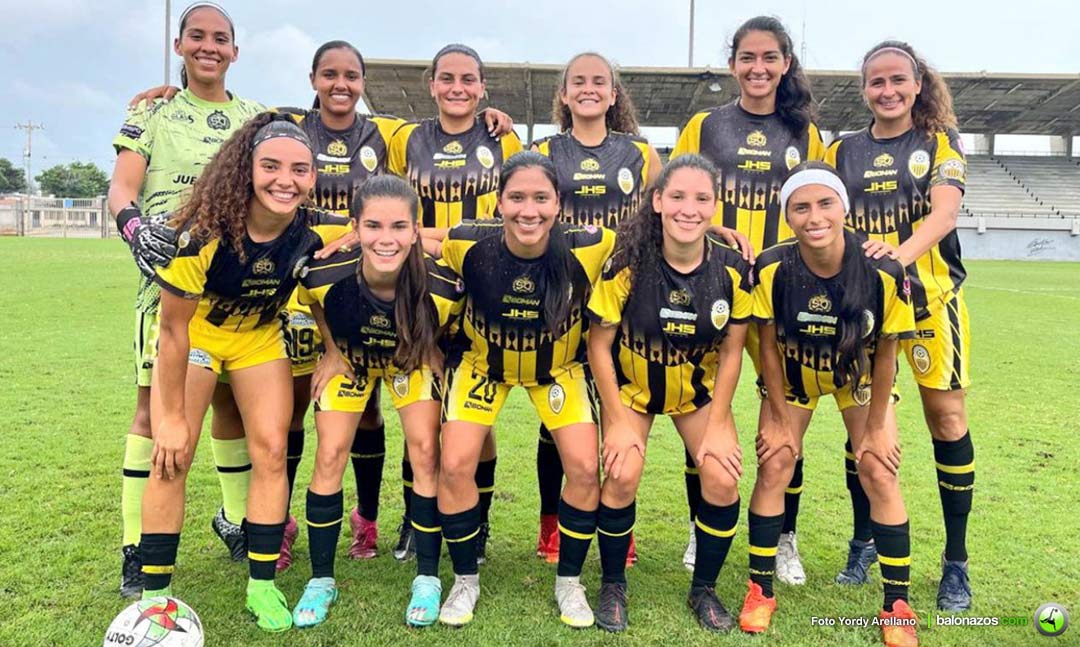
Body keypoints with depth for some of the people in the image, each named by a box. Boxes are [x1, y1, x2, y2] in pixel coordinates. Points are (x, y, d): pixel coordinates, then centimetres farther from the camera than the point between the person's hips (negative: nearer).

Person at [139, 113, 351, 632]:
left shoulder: (317, 231, -24)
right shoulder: (204, 233, -33)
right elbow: (174, 329, -22)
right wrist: (172, 416, -15)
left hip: (260, 336, 3)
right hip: (195, 332, -3)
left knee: (271, 451, -4)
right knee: (171, 459, -6)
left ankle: (262, 585, 10)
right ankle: (153, 593, 9)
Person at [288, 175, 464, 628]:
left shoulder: (442, 286, -37)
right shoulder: (324, 277, -35)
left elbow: (447, 327, -10)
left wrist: (434, 353, -13)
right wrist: (332, 350, -5)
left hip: (412, 359, 0)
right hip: (350, 357, 1)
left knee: (425, 453, -9)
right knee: (330, 456, -5)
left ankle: (428, 578, 8)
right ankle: (321, 580, 13)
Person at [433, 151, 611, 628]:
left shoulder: (588, 248, -29)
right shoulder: (467, 245, -28)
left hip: (559, 367, 0)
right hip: (481, 362, 0)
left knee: (585, 467, -11)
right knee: (455, 465, -11)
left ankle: (569, 582, 15)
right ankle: (465, 581, 15)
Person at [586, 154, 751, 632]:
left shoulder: (733, 268, -19)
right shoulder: (628, 263, -25)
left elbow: (731, 351, -7)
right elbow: (599, 344, -16)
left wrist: (716, 426, -9)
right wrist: (617, 422, -15)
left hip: (699, 389, 2)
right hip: (630, 385, -2)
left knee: (722, 481, -11)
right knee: (623, 477, -18)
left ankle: (704, 589, 15)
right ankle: (613, 586, 10)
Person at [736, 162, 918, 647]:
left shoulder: (884, 271, -30)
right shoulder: (772, 269, -29)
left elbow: (885, 352, -16)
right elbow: (769, 347, -15)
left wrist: (875, 427, -9)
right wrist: (781, 419, -9)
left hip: (859, 376, 0)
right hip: (794, 376, 1)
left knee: (879, 473, -6)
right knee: (774, 466, -6)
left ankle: (898, 605, 10)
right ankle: (760, 590, 10)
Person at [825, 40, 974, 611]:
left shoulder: (940, 143, 3)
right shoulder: (843, 152, 9)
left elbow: (945, 210, -14)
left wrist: (903, 251, -34)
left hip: (930, 296, -1)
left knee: (946, 415, -1)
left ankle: (956, 561, 12)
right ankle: (863, 542, 21)